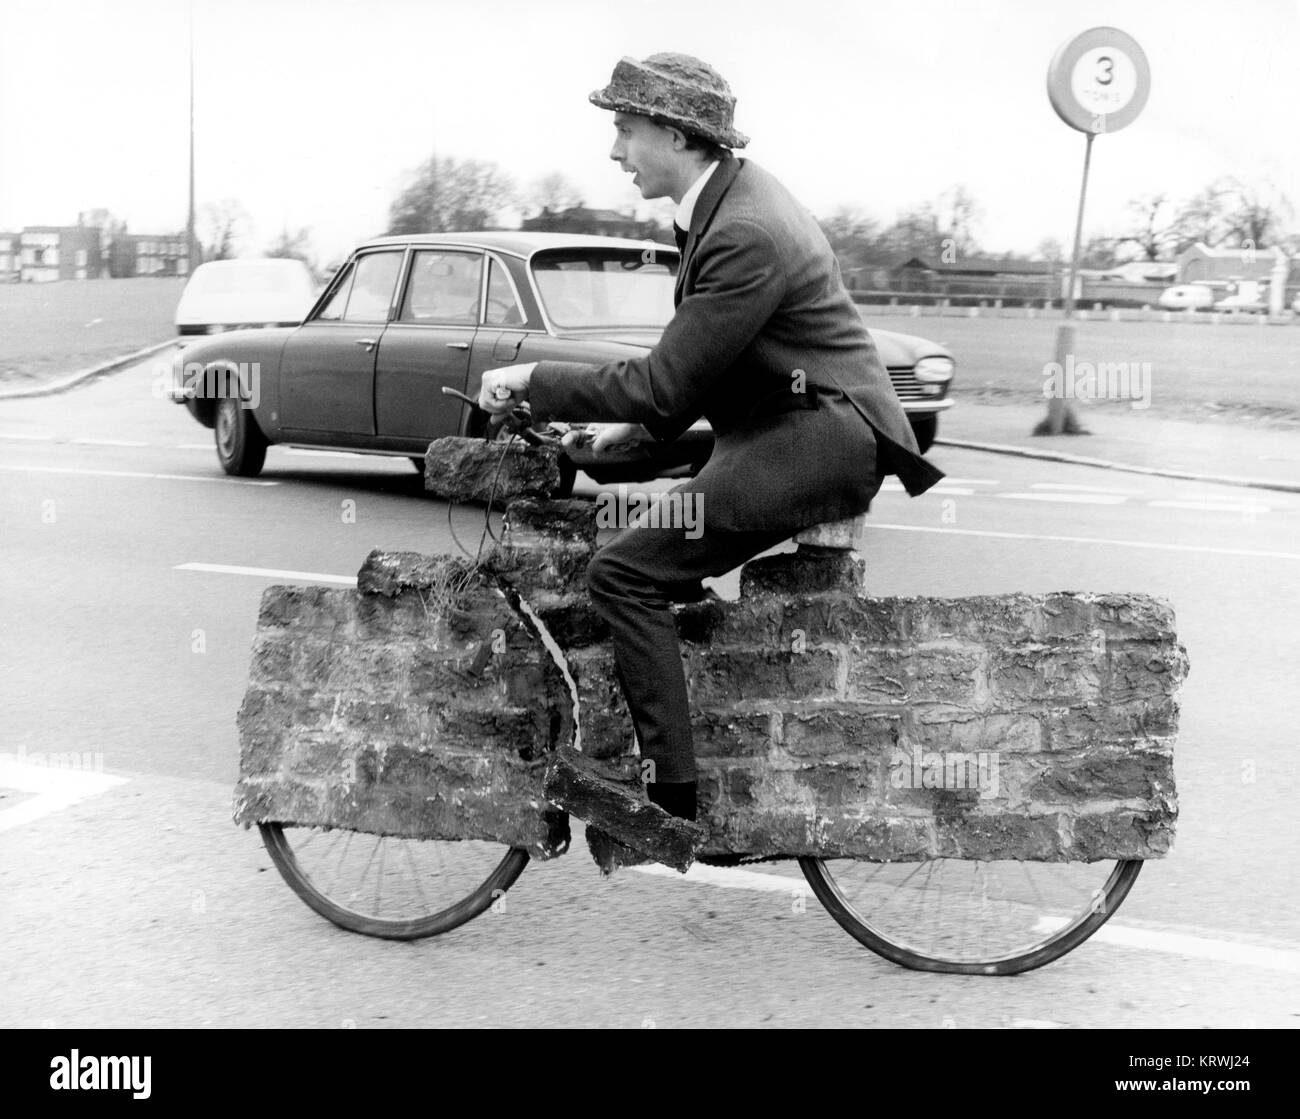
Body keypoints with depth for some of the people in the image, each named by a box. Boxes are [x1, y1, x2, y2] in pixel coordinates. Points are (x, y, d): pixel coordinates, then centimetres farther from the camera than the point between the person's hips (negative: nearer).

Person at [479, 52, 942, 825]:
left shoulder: (745, 234, -21)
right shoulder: (732, 196, 11)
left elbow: (664, 383, -21)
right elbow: (692, 371, 20)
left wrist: (534, 380, -12)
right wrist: (636, 427, 9)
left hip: (820, 439, -10)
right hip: (797, 431, 10)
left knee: (625, 572, -18)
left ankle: (672, 797, -14)